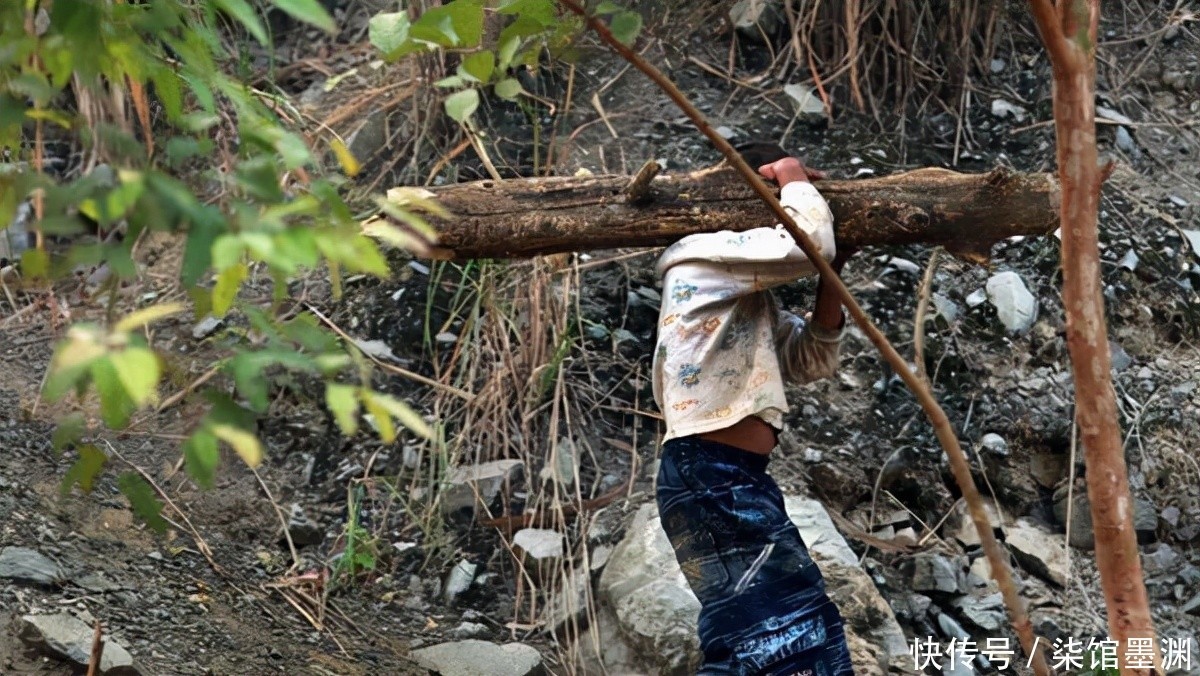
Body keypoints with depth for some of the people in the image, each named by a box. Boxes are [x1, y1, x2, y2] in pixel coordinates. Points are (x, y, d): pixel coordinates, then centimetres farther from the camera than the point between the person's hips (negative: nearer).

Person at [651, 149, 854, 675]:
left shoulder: (752, 295, 24)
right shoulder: (707, 254, -5)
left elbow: (812, 360, 22)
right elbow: (806, 244, -19)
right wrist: (793, 175, -1)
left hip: (734, 479, 11)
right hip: (711, 475, -11)